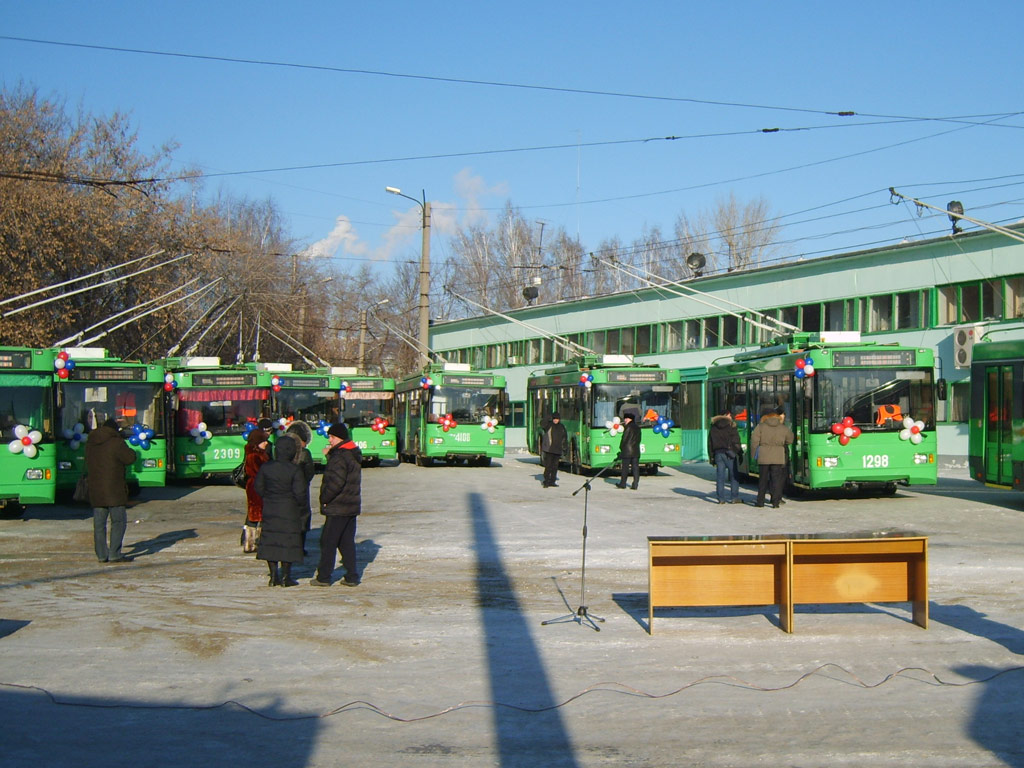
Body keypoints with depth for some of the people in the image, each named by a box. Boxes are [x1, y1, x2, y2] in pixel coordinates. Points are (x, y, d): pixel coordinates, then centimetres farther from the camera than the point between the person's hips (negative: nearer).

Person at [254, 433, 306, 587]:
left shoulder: (265, 467, -2)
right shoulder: (295, 470, -14)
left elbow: (258, 486, 5)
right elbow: (300, 492, -13)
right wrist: (301, 507, 5)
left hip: (269, 510, 4)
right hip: (289, 511, -4)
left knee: (270, 540, 10)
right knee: (288, 542, 4)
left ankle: (273, 575, 11)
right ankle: (286, 577, 6)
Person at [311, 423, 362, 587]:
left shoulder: (339, 456, -17)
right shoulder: (354, 455, 12)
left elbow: (336, 482, -24)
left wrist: (325, 498, -13)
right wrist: (330, 455, 12)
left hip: (337, 508, -9)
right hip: (352, 506, 9)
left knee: (328, 542, 0)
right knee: (347, 542, 12)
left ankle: (323, 577, 4)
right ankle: (352, 576, 11)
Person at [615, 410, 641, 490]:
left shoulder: (628, 427, -10)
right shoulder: (637, 427, 12)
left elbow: (624, 439, -9)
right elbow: (638, 439, 14)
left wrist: (621, 448, 3)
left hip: (627, 451, -6)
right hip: (636, 451, 6)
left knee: (625, 468, 2)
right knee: (635, 468, 3)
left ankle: (622, 483, 9)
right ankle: (635, 485, 0)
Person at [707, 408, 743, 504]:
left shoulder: (713, 427, 12)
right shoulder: (731, 426, -3)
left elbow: (710, 444, 13)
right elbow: (736, 442, -6)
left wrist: (712, 457, 16)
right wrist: (740, 453, 1)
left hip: (718, 453, 4)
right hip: (730, 453, -4)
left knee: (720, 476, 4)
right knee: (734, 476, 3)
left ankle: (721, 498, 1)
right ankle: (734, 498, 0)